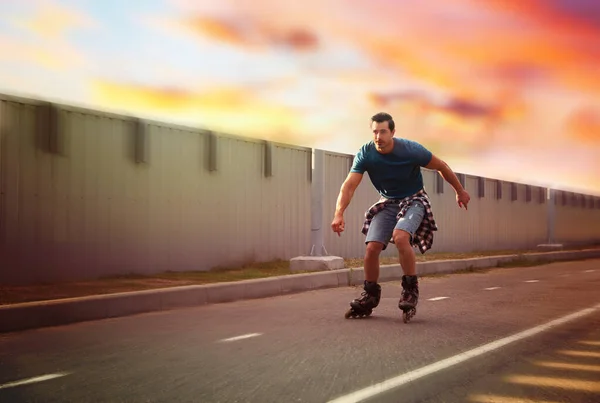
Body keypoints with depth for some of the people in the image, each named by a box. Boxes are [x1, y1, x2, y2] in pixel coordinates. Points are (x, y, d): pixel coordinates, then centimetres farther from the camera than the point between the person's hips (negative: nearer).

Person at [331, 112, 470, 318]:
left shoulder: (411, 150, -22)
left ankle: (411, 290, -15)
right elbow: (349, 185, -23)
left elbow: (441, 167, -6)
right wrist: (339, 214, -38)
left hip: (413, 200, -3)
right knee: (372, 247, -12)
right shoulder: (365, 154, -16)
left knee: (400, 237, -31)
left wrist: (460, 191, 4)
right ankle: (370, 296, 9)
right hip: (387, 203, 3)